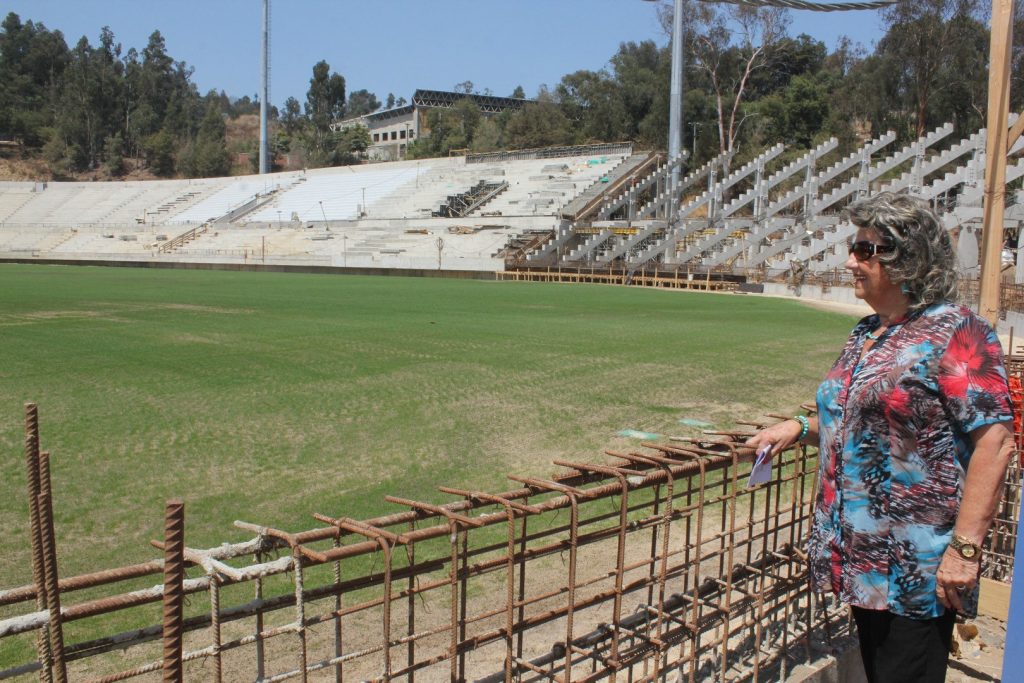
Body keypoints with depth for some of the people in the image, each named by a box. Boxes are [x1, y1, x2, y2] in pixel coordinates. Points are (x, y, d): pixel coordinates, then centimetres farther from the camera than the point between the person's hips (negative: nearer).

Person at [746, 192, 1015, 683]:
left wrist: (966, 547, -22)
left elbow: (994, 442, -19)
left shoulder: (955, 333, -14)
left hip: (918, 568, -8)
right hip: (864, 560, 8)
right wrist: (802, 428, 4)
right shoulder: (865, 334, 11)